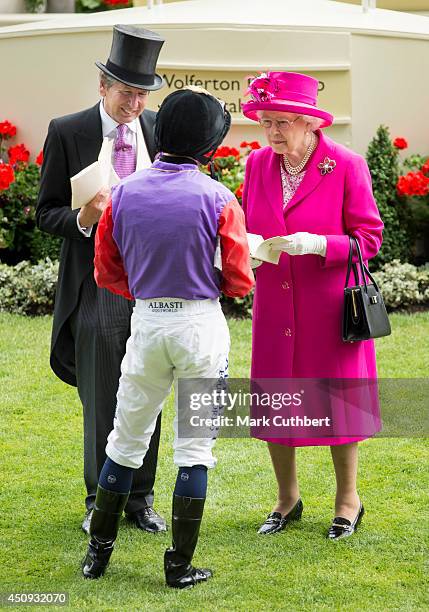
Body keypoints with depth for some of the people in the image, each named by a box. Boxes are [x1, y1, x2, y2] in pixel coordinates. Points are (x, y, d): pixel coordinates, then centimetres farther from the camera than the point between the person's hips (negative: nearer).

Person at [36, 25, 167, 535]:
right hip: (98, 284, -3)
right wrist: (82, 219, -20)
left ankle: (140, 498, 17)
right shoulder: (67, 133, -2)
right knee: (102, 400, -1)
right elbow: (46, 214, 1)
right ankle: (100, 501, 12)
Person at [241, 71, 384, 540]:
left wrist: (318, 244, -24)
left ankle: (348, 500, 22)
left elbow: (368, 237, -8)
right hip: (275, 304, 4)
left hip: (330, 306, -4)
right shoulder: (257, 164, 3)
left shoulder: (346, 166, -10)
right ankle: (287, 499, 26)